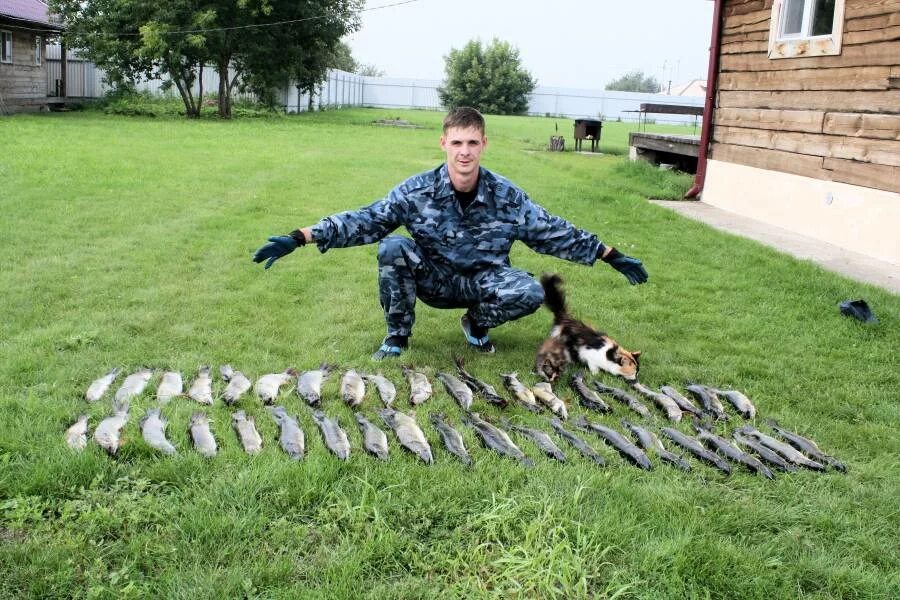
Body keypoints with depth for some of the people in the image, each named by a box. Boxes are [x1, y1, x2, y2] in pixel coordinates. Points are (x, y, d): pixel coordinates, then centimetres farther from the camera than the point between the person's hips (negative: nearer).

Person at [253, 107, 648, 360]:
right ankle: (397, 337, -8)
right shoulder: (416, 191, -14)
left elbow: (553, 233, -2)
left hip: (484, 282, 1)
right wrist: (299, 238, -25)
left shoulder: (507, 196, -11)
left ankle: (477, 323, 5)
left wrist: (613, 257, -3)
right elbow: (364, 221, -15)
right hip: (433, 280, -1)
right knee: (392, 247, -30)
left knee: (531, 293, -30)